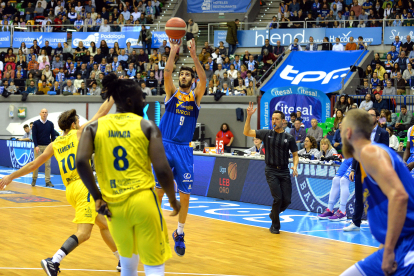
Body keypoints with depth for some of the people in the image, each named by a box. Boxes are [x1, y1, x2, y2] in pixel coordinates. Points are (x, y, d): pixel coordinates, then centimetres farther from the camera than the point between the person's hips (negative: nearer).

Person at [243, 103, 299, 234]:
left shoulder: (289, 138, 4)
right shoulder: (267, 134, 3)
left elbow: (295, 154, 9)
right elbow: (247, 132, 1)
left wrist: (295, 166, -10)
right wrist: (249, 116, -10)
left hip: (284, 171, 2)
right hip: (271, 171, -2)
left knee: (287, 200, -1)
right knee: (278, 198, -12)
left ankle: (273, 214, 31)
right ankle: (275, 226, 6)